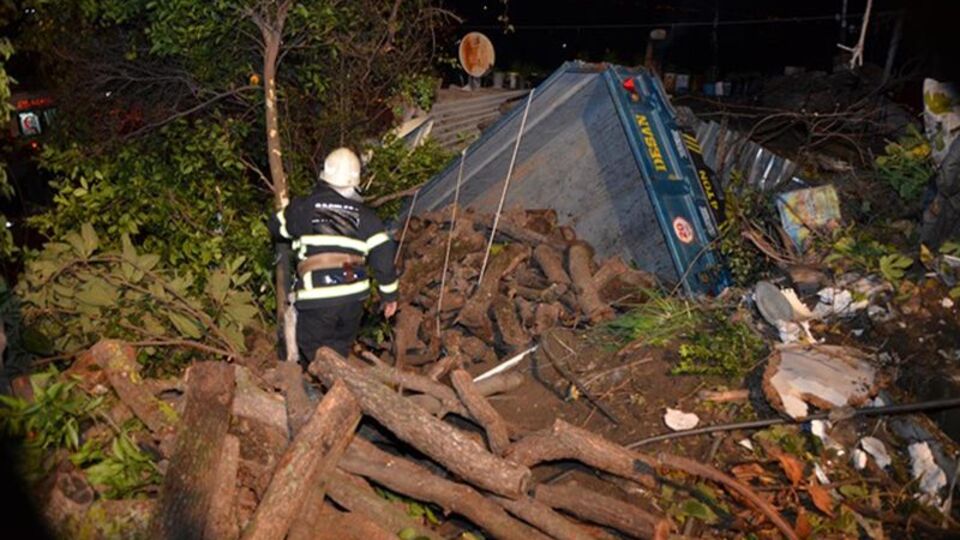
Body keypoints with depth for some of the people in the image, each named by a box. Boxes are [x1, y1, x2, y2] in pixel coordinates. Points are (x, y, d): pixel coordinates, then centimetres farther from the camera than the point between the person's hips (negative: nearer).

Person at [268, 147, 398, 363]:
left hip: (317, 298, -3)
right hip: (353, 296, 3)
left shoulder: (303, 207, 1)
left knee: (315, 354, 10)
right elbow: (383, 254, 1)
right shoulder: (365, 216, 4)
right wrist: (389, 294, 11)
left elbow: (277, 228, 19)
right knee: (340, 349, 23)